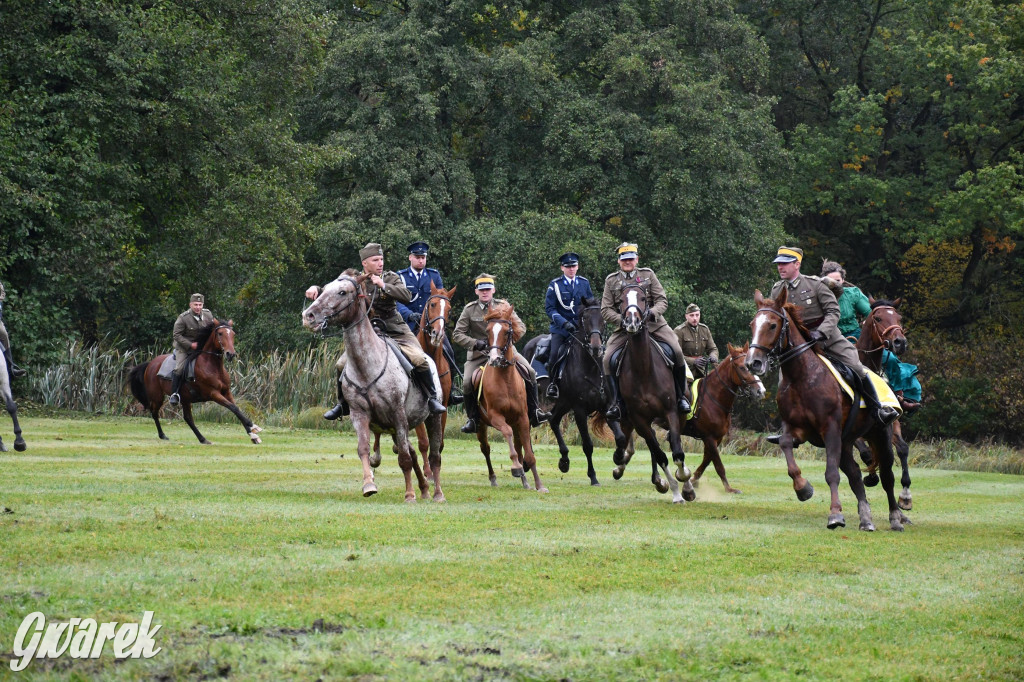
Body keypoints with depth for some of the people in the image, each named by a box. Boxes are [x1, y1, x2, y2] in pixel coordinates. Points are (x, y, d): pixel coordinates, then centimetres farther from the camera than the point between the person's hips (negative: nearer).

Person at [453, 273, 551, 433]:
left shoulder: (503, 305, 3)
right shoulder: (469, 309, -1)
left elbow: (520, 326, 2)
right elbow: (457, 334, -4)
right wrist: (475, 343, -20)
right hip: (479, 353, -1)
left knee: (530, 373, -14)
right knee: (468, 383, -23)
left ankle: (534, 412, -1)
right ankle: (472, 419, -3)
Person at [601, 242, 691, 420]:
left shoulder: (648, 275, 8)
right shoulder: (611, 281, 9)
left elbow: (662, 300, 3)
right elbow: (605, 310, 4)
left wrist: (652, 313, -19)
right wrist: (621, 319, -16)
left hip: (653, 324, -1)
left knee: (677, 351, -20)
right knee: (608, 359, -20)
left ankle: (682, 396, -4)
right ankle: (614, 403, -15)